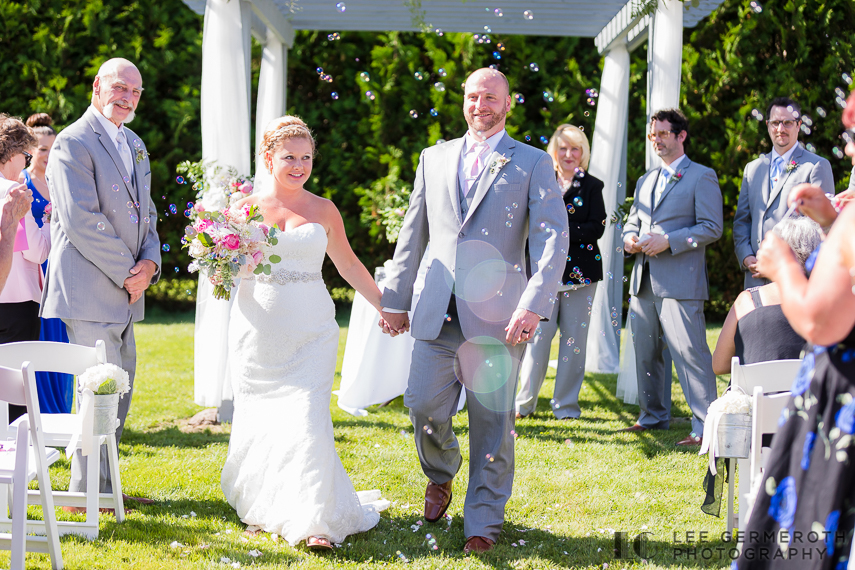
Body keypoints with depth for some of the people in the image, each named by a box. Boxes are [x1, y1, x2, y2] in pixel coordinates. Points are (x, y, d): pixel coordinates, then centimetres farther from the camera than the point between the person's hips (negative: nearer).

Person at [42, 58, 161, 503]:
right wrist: (128, 272, -14)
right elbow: (80, 221, -19)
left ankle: (102, 485, 24)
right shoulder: (73, 142, -11)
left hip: (125, 290, 9)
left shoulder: (134, 145, 17)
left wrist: (150, 261, 1)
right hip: (88, 291, -9)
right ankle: (87, 491, 5)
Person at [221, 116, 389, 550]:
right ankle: (264, 507, 27)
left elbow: (348, 265, 15)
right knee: (258, 419, 5)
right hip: (258, 329, 1)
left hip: (309, 330, 0)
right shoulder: (247, 207, 3)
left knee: (307, 417, -11)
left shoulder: (324, 210, 6)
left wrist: (385, 307, 15)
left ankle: (314, 521, -7)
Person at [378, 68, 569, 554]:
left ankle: (484, 522, 15)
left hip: (498, 313, -3)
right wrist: (396, 298, 14)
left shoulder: (533, 164, 4)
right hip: (437, 313, 3)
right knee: (424, 405, -4)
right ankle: (441, 476, 28)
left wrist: (535, 305, -18)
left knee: (493, 420, 1)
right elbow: (413, 235, 19)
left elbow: (553, 239, -6)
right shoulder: (435, 158, 16)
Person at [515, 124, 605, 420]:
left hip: (579, 272, 0)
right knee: (538, 335, -5)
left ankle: (566, 404, 12)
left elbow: (597, 228, -4)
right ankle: (525, 402, 6)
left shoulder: (592, 186, 7)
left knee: (574, 338, 2)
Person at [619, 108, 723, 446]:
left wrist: (668, 241, -15)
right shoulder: (645, 181, 23)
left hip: (680, 282, -7)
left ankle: (704, 426, -8)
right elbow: (632, 222, 28)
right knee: (645, 352, 10)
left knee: (689, 352, -11)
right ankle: (654, 416, 22)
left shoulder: (702, 177, 1)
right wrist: (630, 238, 4)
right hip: (644, 281, 7)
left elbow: (712, 228, -7)